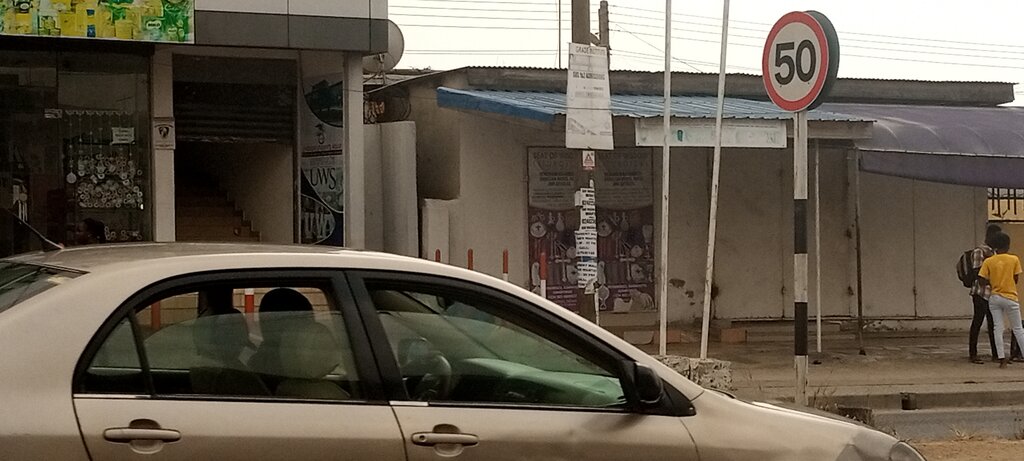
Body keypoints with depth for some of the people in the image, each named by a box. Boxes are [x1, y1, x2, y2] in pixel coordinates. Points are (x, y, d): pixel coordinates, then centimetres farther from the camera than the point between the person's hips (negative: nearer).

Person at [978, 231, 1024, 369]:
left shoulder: (988, 262, -2)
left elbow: (983, 280, -5)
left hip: (994, 298, 2)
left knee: (998, 328, 4)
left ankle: (1001, 358, -1)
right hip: (1010, 298, -2)